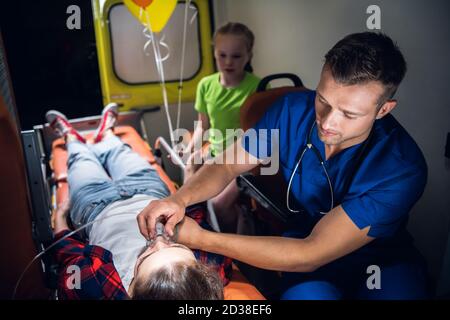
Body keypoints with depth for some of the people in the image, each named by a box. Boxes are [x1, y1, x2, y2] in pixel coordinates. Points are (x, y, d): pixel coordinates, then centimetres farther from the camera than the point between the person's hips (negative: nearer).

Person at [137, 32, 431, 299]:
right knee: (305, 293, -31)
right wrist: (179, 199, -29)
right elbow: (227, 166, -7)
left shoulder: (402, 169, -29)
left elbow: (311, 255, -31)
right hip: (305, 238, 1)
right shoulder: (294, 110, -16)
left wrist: (202, 239, -33)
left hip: (380, 258, 0)